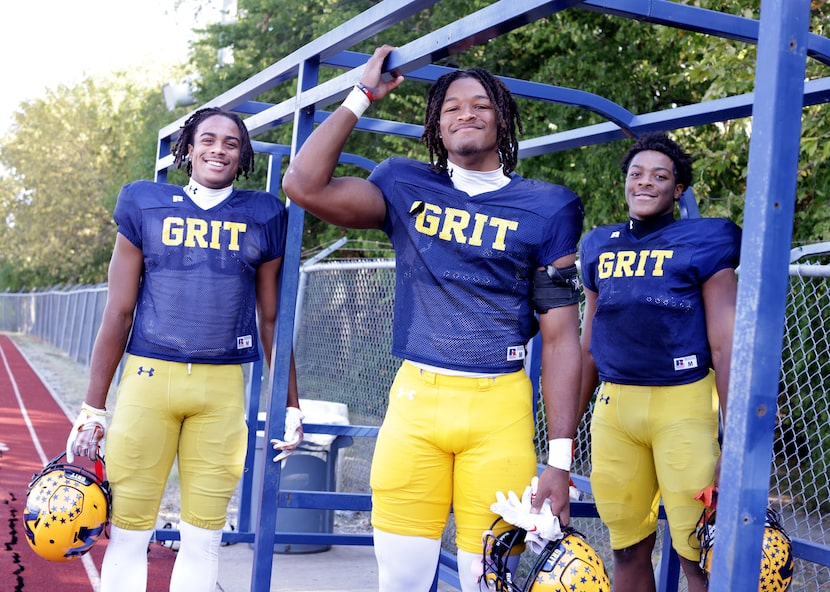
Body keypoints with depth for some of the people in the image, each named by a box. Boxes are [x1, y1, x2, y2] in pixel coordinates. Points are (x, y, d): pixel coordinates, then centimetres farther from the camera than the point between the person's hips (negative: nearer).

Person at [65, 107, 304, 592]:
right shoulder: (145, 206, 6)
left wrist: (291, 405, 11)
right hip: (148, 376, -1)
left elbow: (270, 321, 13)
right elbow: (118, 314, 6)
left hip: (223, 388, 1)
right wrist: (93, 408, 3)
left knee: (204, 537, 6)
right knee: (128, 533, 2)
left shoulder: (262, 217, 9)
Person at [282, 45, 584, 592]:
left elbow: (561, 337, 1)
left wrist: (560, 461, -4)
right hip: (415, 399, 1)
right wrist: (363, 96, 3)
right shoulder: (408, 188, 9)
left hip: (499, 407, -1)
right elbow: (305, 184, -6)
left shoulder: (545, 209, 5)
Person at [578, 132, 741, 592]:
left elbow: (725, 346, -5)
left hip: (682, 404, -4)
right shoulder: (601, 246, 13)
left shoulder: (701, 243, -1)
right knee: (628, 549, 11)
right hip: (613, 403, 5)